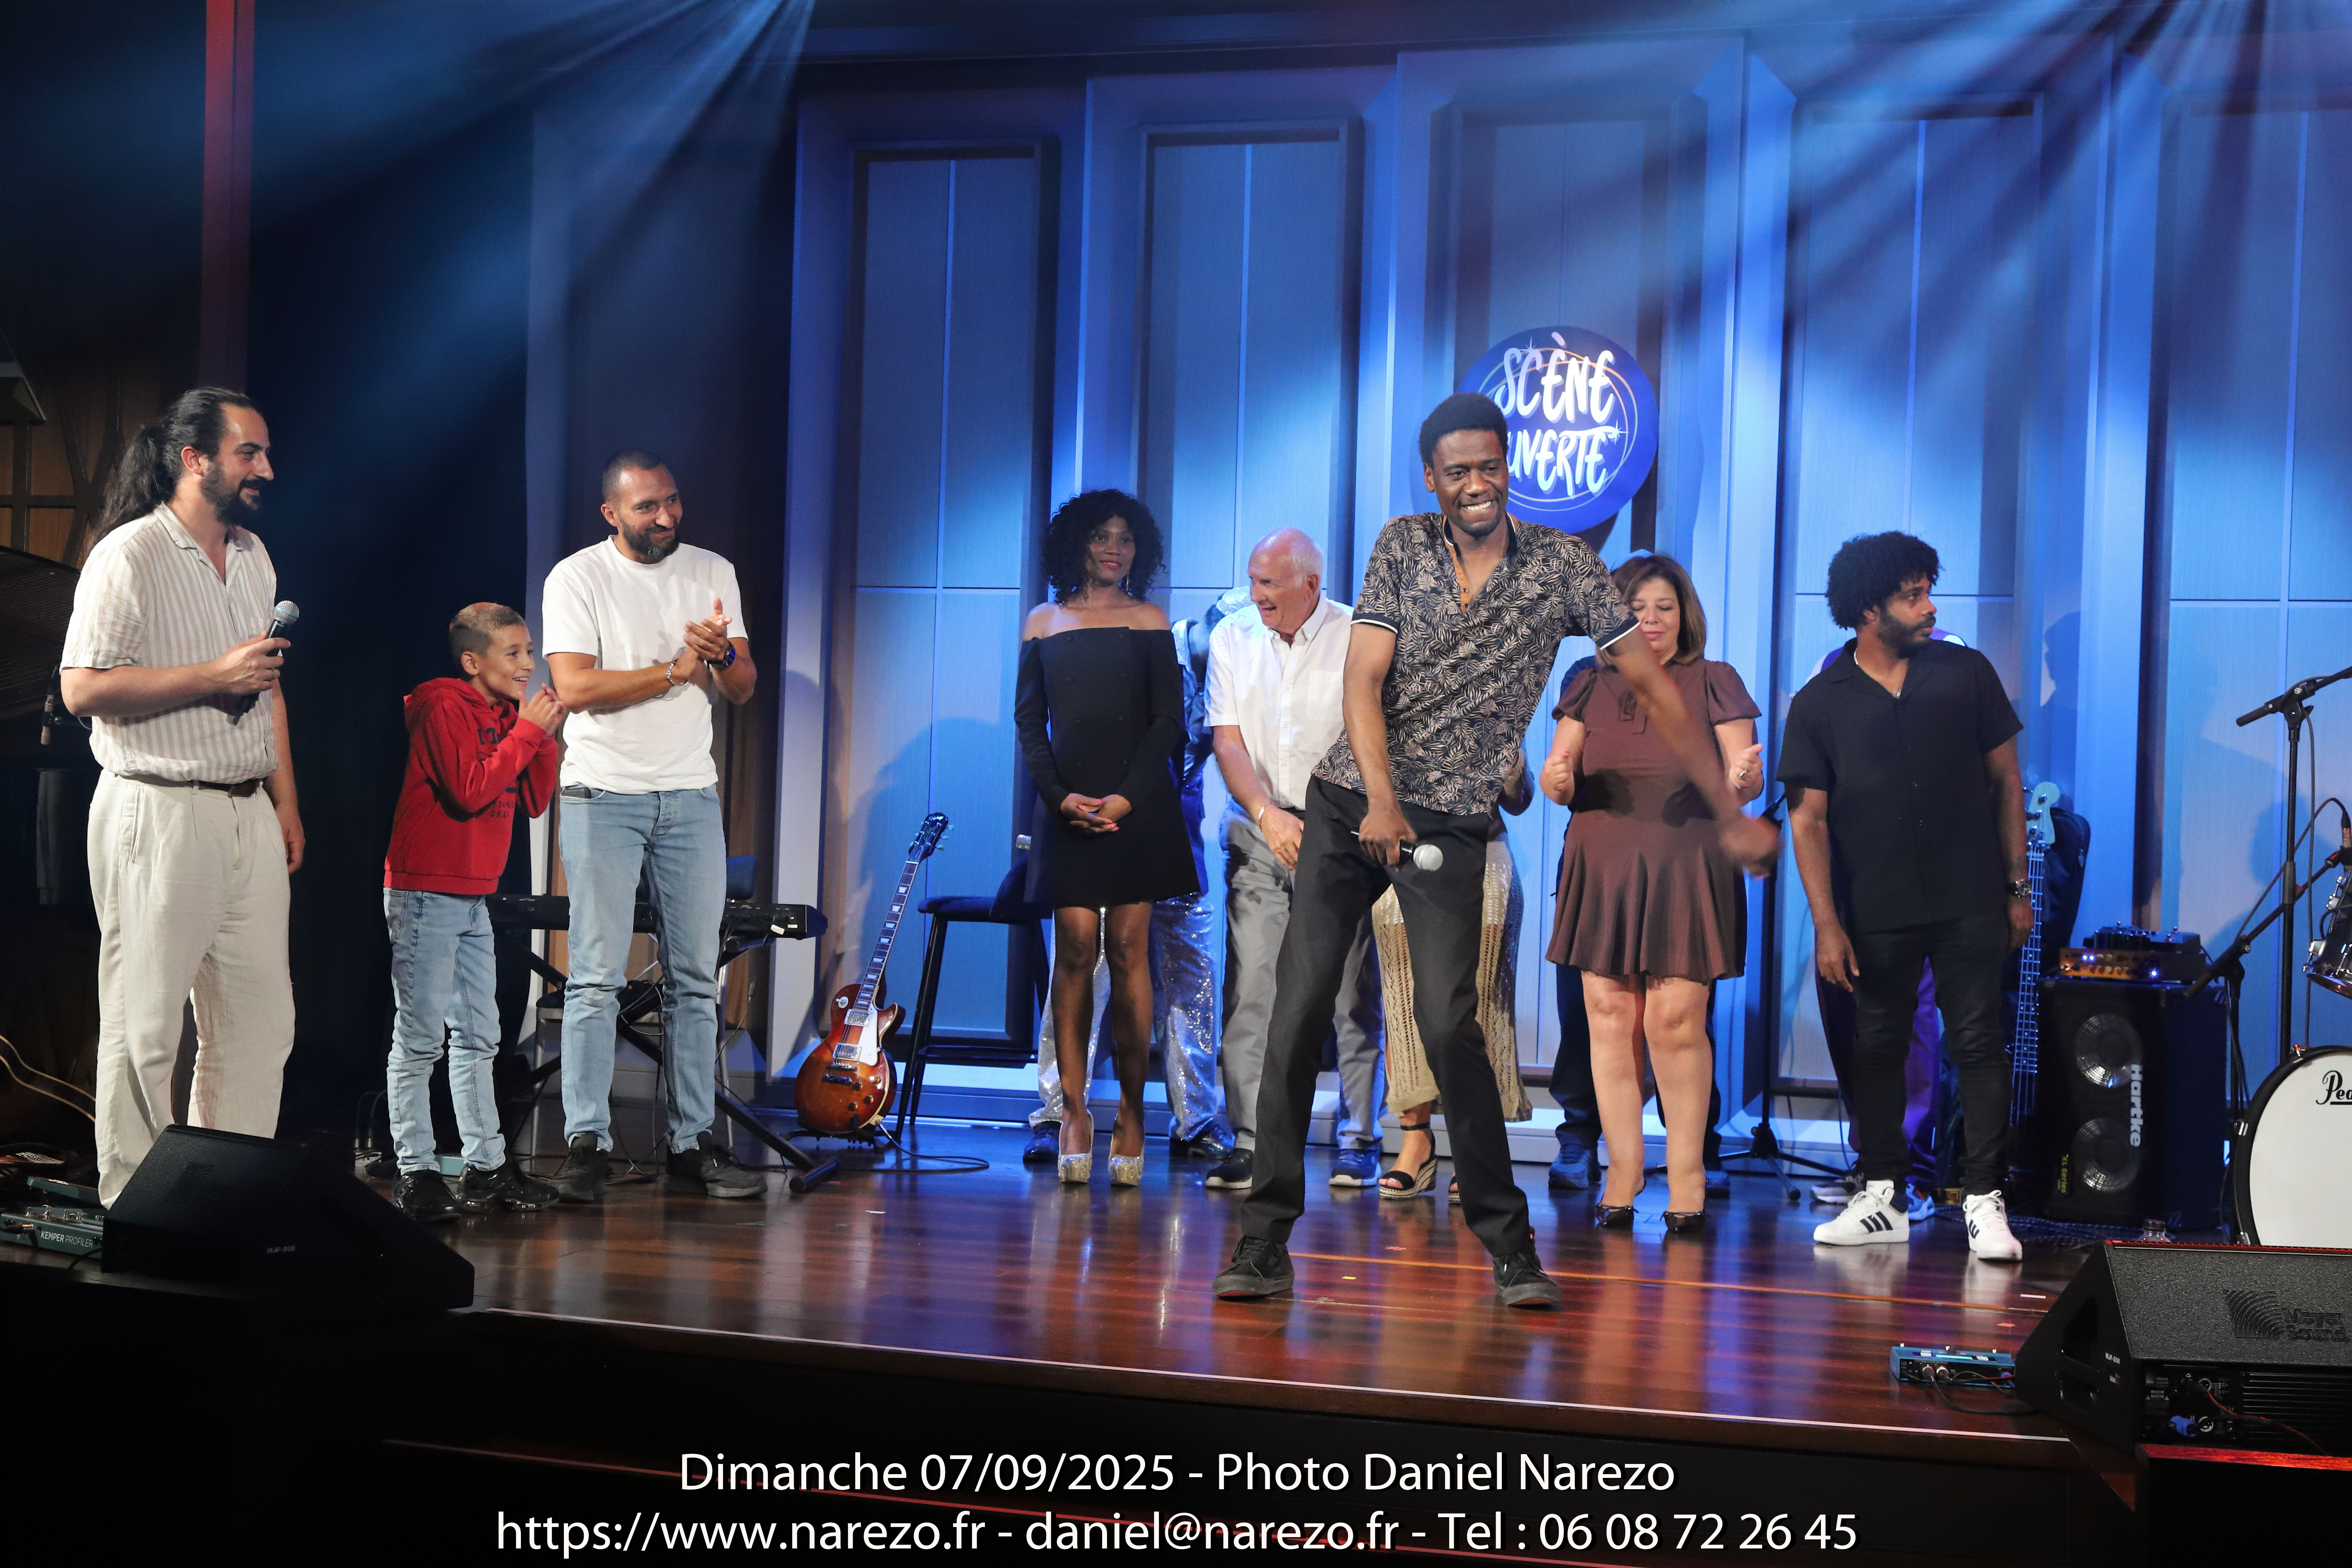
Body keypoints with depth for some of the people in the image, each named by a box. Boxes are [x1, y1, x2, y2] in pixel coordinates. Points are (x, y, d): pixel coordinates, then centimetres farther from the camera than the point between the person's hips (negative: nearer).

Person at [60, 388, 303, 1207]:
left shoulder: (253, 556, 15)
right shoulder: (131, 556, -10)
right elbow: (83, 688, -17)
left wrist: (285, 801, 16)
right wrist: (216, 676, -19)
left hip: (247, 815, 7)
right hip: (158, 815, -7)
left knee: (260, 1021, 7)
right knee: (145, 1024, -1)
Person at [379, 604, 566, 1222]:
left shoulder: (505, 714, 14)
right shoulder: (442, 707, -12)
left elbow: (534, 801, 11)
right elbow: (471, 791, -23)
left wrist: (545, 736, -1)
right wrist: (526, 732, -17)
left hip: (473, 897, 9)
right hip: (425, 893, -9)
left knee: (478, 1036, 13)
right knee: (420, 1039, -6)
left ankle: (487, 1166, 19)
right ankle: (416, 1172, -2)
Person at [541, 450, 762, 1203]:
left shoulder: (713, 573, 10)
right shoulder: (577, 578, -2)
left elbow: (743, 690, 9)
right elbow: (575, 688, -13)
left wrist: (723, 656, -13)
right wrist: (676, 670, -10)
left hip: (691, 798, 4)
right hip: (603, 795, -4)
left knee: (696, 978, 3)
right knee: (597, 975, -8)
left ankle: (692, 1147, 7)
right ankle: (586, 1143, -5)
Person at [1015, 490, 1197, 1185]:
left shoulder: (1149, 621, 9)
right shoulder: (1043, 622, 12)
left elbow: (1168, 721, 3)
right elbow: (1029, 722, 9)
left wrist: (1127, 796, -10)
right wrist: (1060, 795, -6)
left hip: (1137, 806, -1)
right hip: (1067, 806, 1)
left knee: (1127, 948, -4)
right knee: (1076, 950, -5)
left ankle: (1131, 1114, 1)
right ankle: (1075, 1115, -2)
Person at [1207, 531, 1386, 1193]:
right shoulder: (1231, 639, 7)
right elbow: (1227, 741, 2)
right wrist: (1268, 815, -13)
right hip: (1257, 834, 3)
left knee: (1352, 995, -2)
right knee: (1250, 989, -4)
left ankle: (1357, 1143, 9)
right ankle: (1250, 1144, 2)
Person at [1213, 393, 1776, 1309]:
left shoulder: (1562, 565, 0)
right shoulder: (1402, 547, 4)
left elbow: (1653, 686, 2)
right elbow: (1362, 678, -4)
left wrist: (1729, 813, 1)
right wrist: (1380, 797, -20)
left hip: (1453, 822, -2)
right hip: (1350, 801, 2)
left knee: (1448, 1022, -15)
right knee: (1298, 1010, -3)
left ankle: (1509, 1246, -1)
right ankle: (1266, 1242, 5)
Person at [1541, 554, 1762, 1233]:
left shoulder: (1715, 683, 5)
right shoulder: (1591, 687, 11)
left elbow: (1747, 780, 0)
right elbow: (1554, 779, 9)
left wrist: (1741, 780, -24)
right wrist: (1558, 778, -15)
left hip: (1685, 874, -2)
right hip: (1603, 869, 2)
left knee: (1675, 1020, -8)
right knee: (1610, 1017, -2)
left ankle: (1686, 1173, 2)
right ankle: (1622, 1172, 4)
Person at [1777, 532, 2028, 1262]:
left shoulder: (1966, 674, 4)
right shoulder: (1821, 703, 0)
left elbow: (2005, 780, 9)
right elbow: (1809, 817, -1)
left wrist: (2017, 887, 7)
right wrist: (1826, 923, -8)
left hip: (1968, 903, 0)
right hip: (1874, 913, 0)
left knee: (1979, 1043, -3)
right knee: (1876, 1049, 7)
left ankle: (1984, 1201, 3)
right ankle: (1882, 1197, 19)